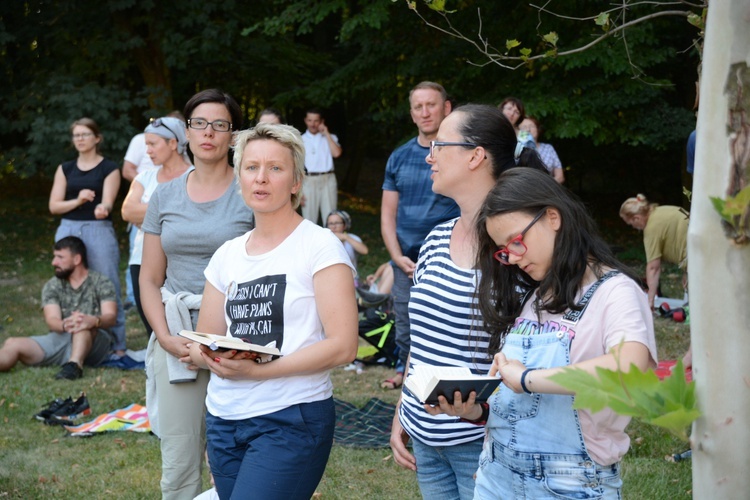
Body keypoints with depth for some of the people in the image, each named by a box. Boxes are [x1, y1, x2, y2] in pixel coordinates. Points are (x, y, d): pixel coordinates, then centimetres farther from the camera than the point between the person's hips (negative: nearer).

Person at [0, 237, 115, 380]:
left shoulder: (101, 283, 3)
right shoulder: (52, 286, 11)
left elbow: (110, 317, -12)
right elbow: (51, 320, -6)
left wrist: (94, 321, -38)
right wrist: (65, 325, -32)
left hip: (95, 343, -3)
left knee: (83, 325, -35)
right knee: (14, 344, -19)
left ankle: (75, 364, -53)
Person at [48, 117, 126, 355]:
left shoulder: (109, 168, 2)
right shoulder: (65, 169, 12)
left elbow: (107, 200, -12)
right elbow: (54, 206, 5)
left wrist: (102, 208, -36)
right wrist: (77, 200, -14)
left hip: (99, 231, -4)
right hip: (68, 230, 4)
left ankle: (117, 344, 1)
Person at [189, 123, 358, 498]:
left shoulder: (320, 246, -6)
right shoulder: (227, 256, 11)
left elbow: (343, 345, -14)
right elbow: (203, 342, 14)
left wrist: (257, 370, -19)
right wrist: (209, 357, -9)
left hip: (292, 421, -6)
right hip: (224, 419, 6)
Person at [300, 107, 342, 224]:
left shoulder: (330, 138, 12)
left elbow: (336, 153, -9)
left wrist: (326, 134, -1)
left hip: (328, 180, 1)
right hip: (309, 181, -1)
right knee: (309, 220, 1)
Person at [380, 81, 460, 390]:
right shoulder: (399, 157, 11)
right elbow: (388, 213, 11)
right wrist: (398, 257, -3)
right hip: (406, 262, 4)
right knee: (404, 327, 11)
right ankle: (405, 370, 27)